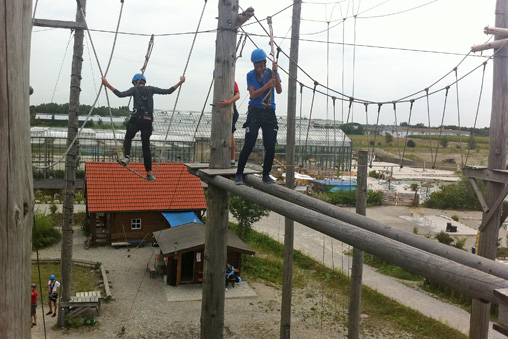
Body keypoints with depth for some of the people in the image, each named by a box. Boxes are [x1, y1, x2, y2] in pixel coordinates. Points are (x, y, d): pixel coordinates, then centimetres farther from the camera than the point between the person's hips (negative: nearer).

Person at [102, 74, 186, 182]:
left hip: (136, 119, -2)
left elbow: (120, 94, -9)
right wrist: (180, 82, 22)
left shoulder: (134, 89, 6)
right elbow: (168, 91, 12)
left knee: (128, 138, 24)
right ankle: (149, 173, 8)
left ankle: (126, 156, -4)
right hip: (148, 121, 2)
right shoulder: (151, 89, 13)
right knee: (146, 146, 9)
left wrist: (107, 85, -4)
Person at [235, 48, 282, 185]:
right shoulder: (251, 75, 3)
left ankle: (266, 175, 16)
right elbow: (253, 95, -7)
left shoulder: (272, 73, 7)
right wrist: (267, 86, -21)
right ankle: (239, 174, 0)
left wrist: (275, 72, -19)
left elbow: (279, 91, -8)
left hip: (269, 113, 2)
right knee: (249, 144, -10)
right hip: (255, 113, -2)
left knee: (270, 147, 0)